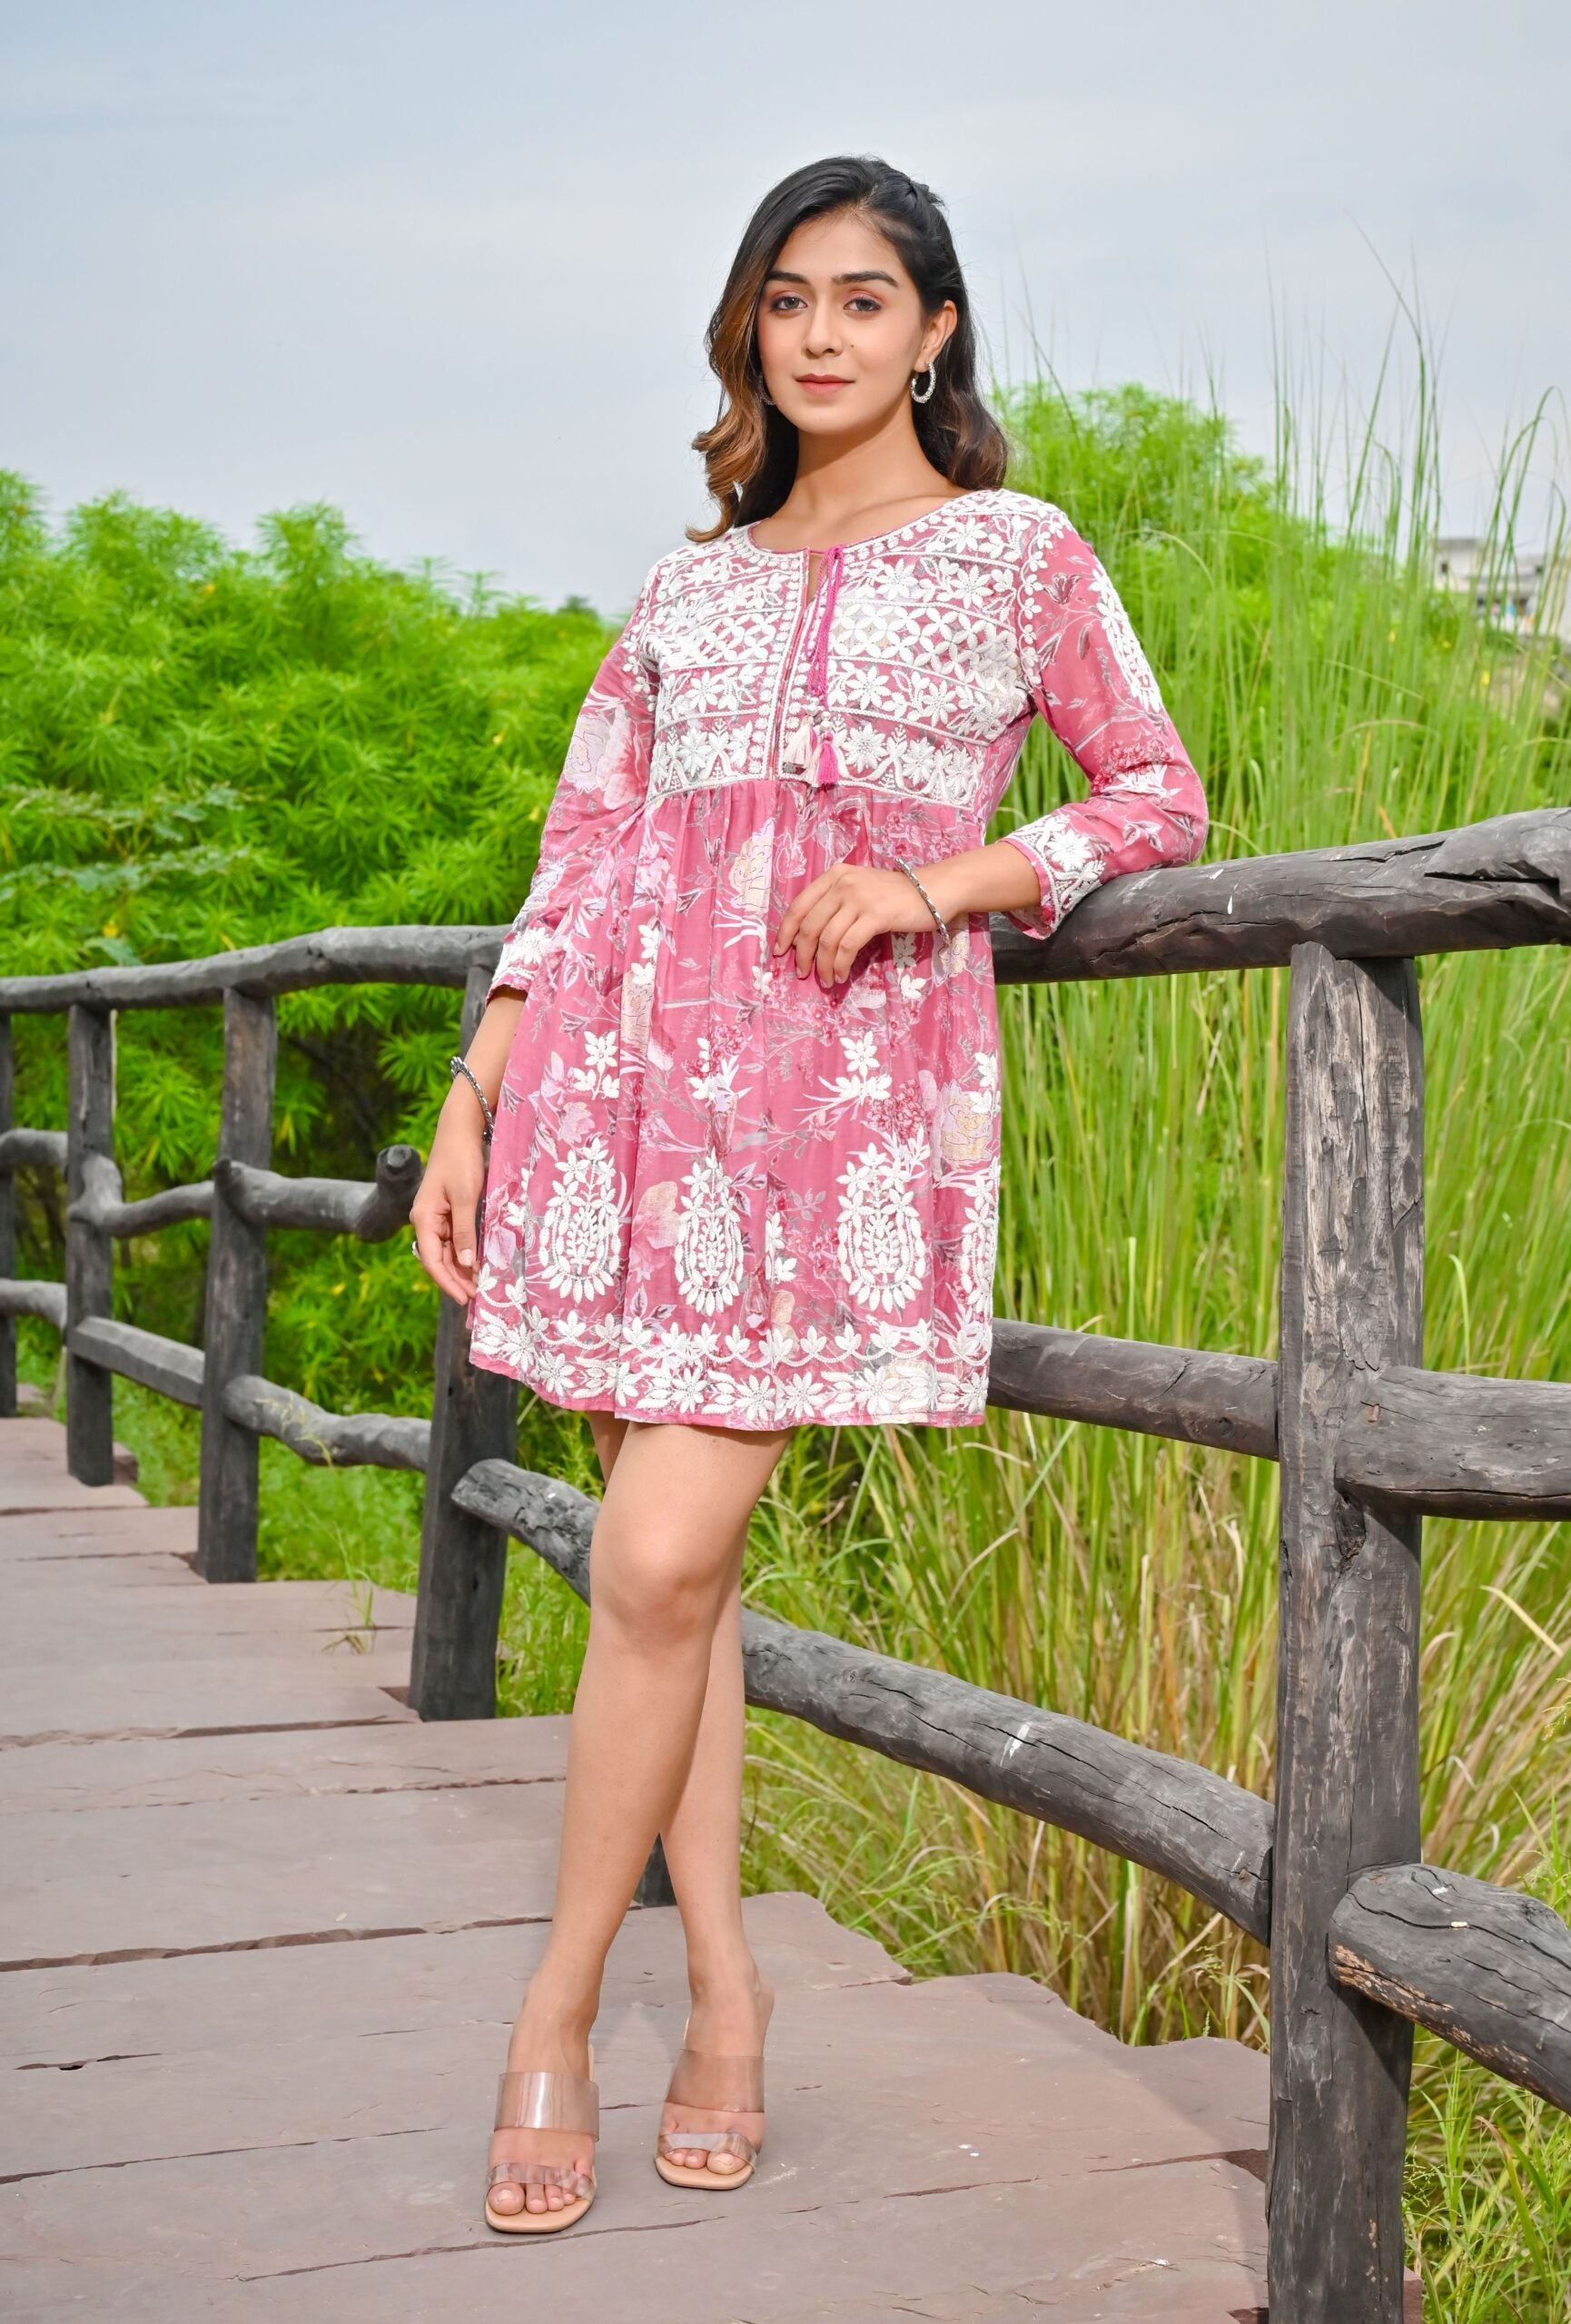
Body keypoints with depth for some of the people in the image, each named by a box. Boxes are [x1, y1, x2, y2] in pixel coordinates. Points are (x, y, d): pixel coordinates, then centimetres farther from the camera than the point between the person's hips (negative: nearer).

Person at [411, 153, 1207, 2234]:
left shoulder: (1017, 553, 13)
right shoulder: (690, 586, 20)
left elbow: (1159, 797, 11)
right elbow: (577, 858, 15)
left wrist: (935, 883, -5)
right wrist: (469, 1105, 8)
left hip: (855, 1070, -4)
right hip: (632, 1051, 4)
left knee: (663, 1561, -11)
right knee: (668, 1555, 2)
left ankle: (557, 2019, 3)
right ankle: (723, 1984, 13)